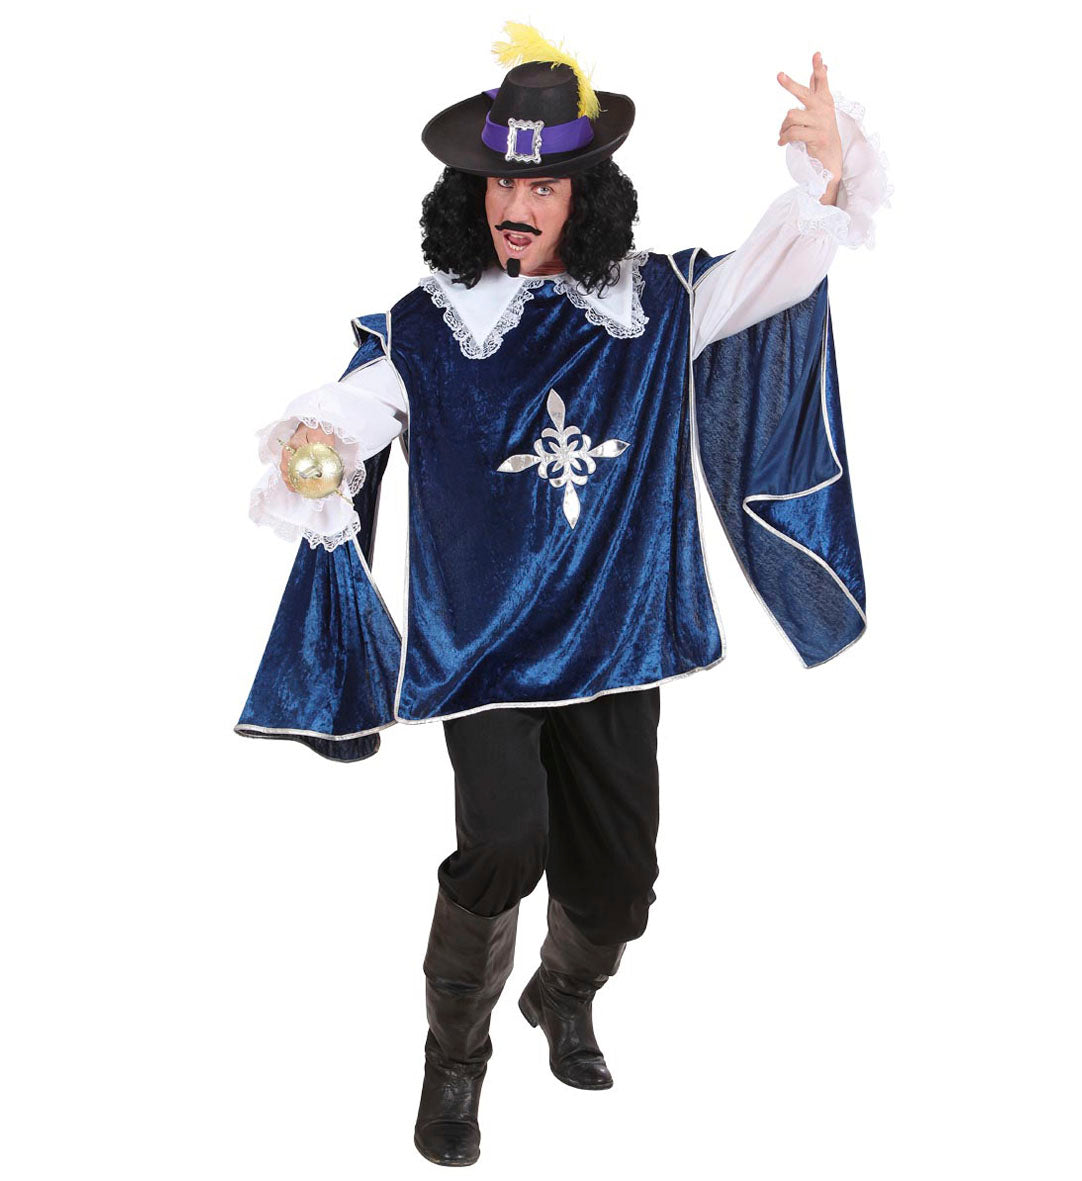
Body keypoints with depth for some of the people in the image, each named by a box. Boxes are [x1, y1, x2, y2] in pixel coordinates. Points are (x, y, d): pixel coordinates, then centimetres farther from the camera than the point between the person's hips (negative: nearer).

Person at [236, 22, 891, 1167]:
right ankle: (454, 1059, 5)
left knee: (616, 876, 10)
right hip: (482, 638, -3)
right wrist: (312, 446, -40)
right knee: (504, 843, -22)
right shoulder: (426, 326, -3)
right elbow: (350, 407, -17)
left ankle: (565, 1002, 45)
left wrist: (831, 170, -15)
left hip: (613, 642, 3)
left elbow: (783, 262, 4)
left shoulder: (649, 306, 4)